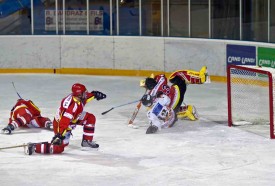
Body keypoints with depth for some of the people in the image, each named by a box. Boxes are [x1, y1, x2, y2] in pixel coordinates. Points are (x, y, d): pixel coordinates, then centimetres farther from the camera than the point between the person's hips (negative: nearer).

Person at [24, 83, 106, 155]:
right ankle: (34, 147, -10)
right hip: (60, 123, -10)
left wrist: (94, 94, 11)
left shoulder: (77, 96, -11)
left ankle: (87, 141, 19)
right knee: (59, 148, -13)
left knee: (90, 118, 7)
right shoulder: (73, 105, -37)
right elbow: (64, 121, -40)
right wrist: (60, 134, -43)